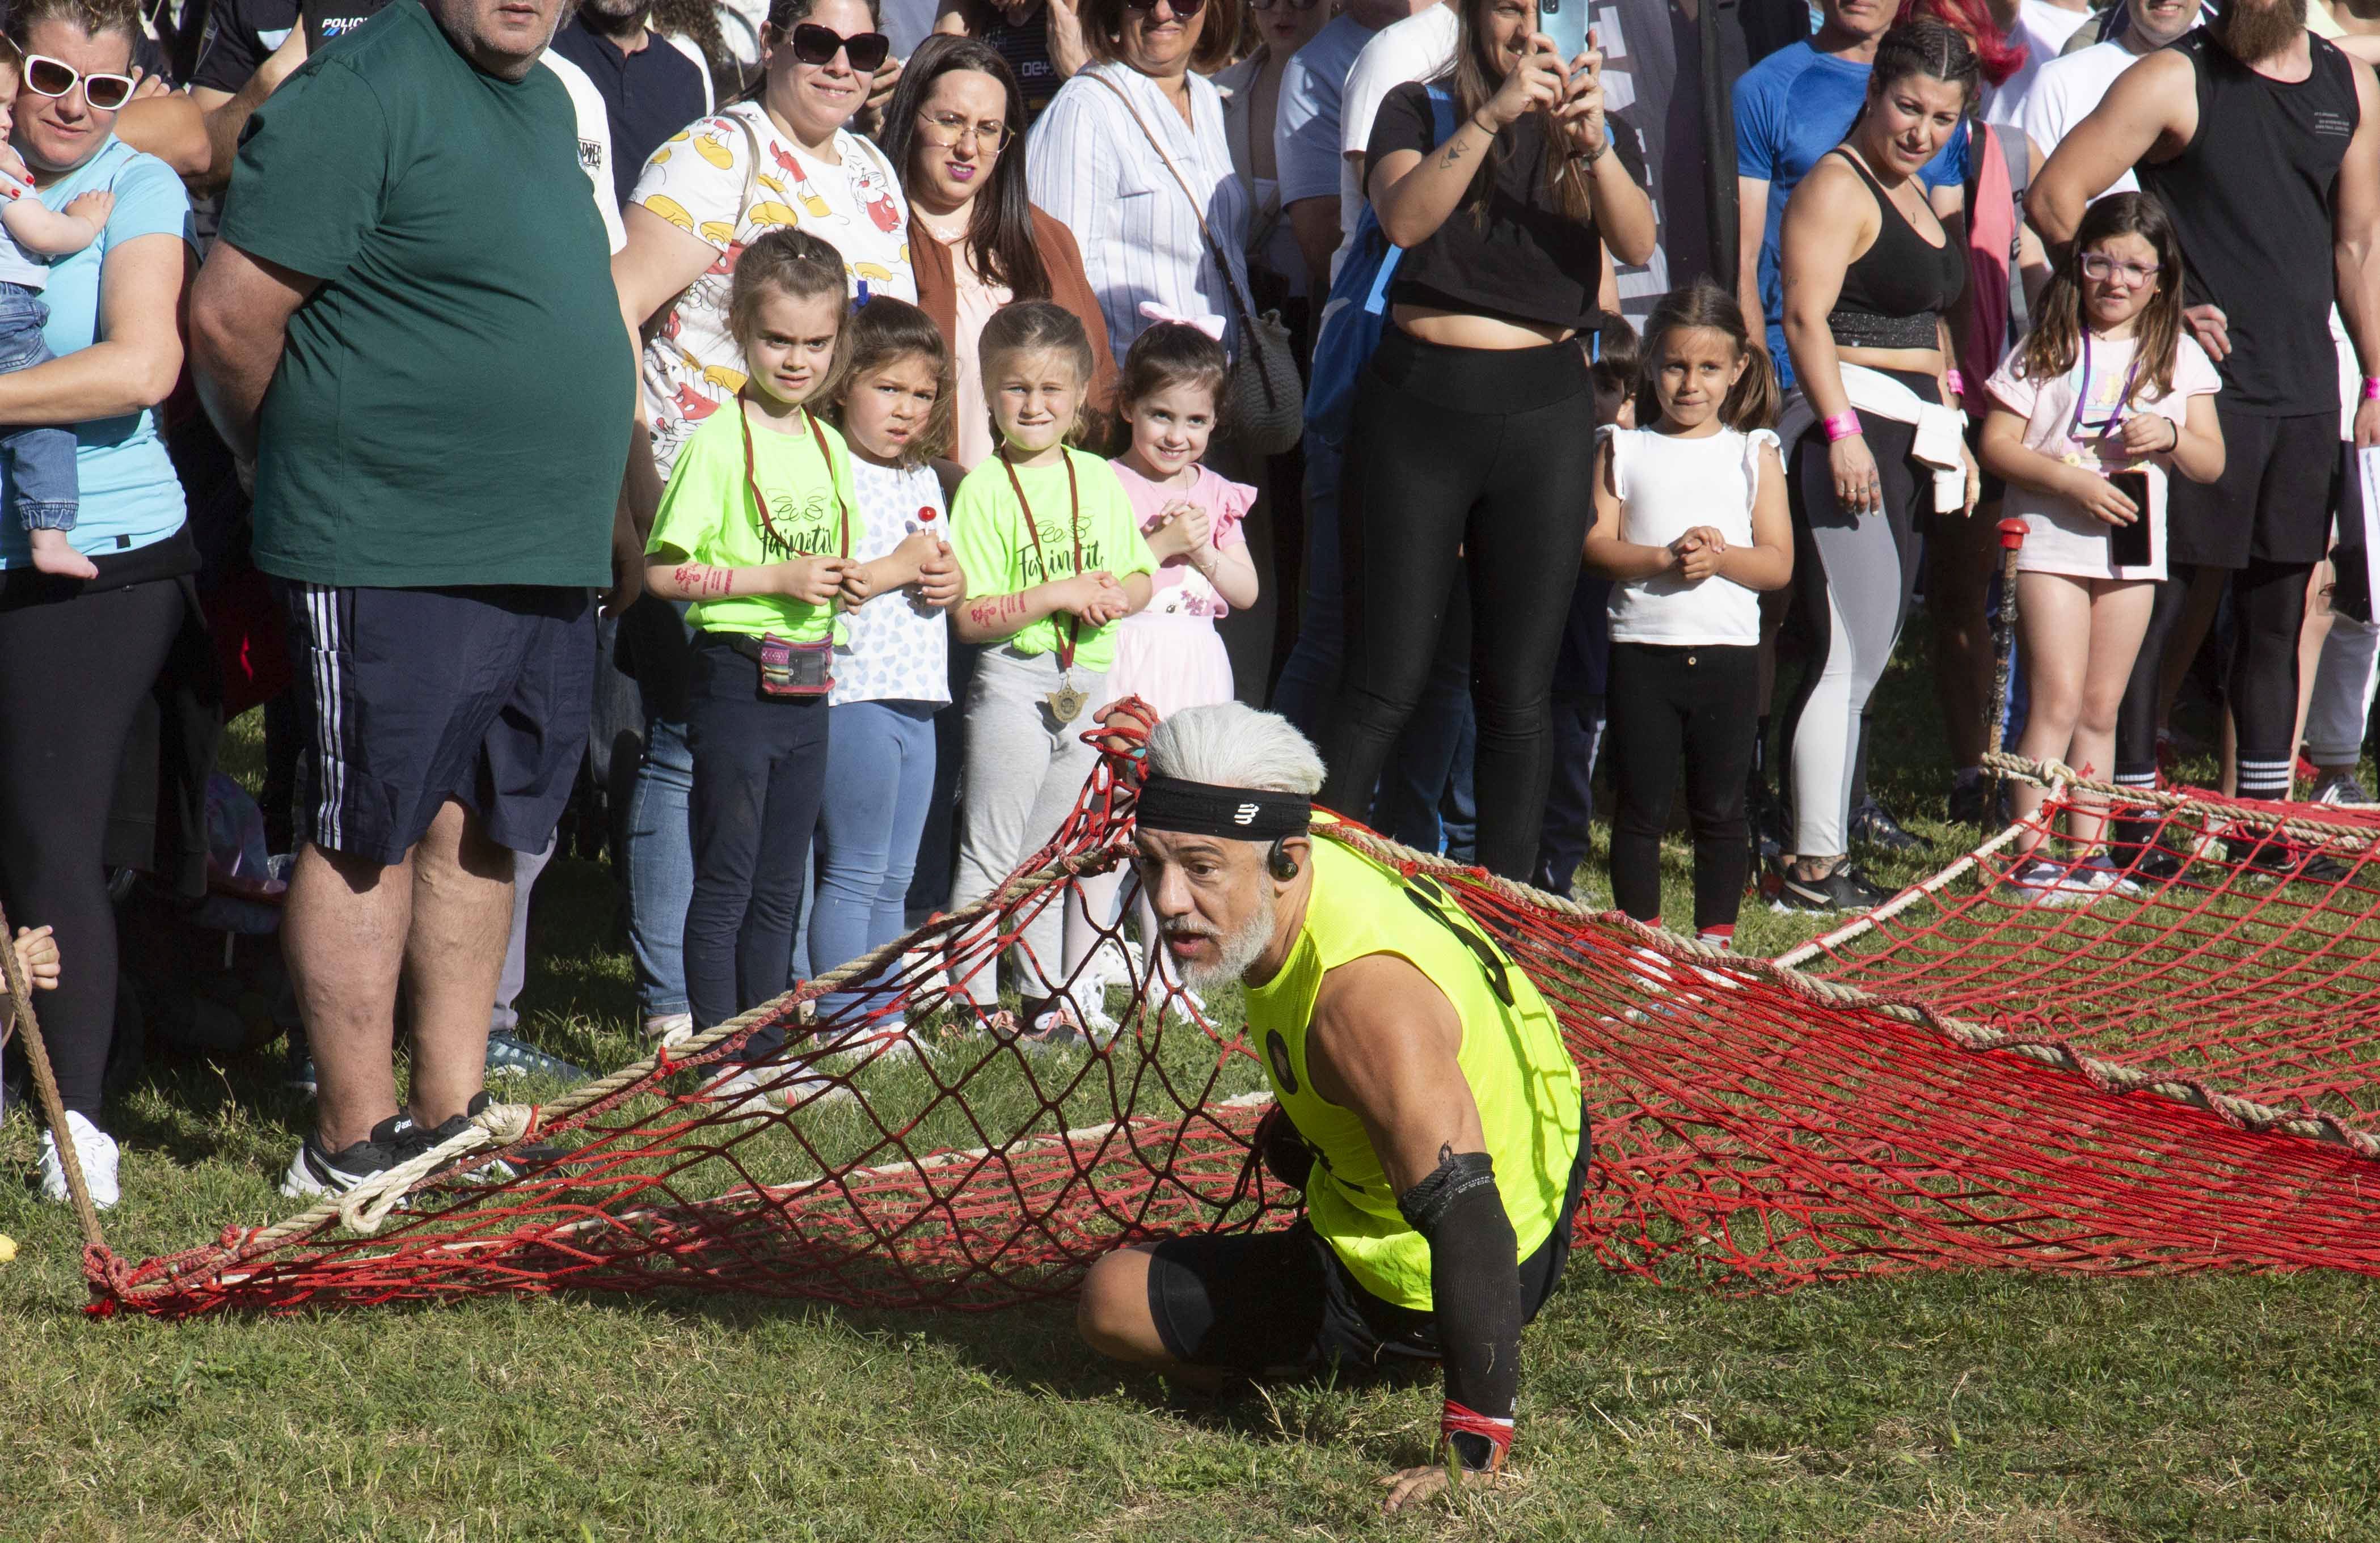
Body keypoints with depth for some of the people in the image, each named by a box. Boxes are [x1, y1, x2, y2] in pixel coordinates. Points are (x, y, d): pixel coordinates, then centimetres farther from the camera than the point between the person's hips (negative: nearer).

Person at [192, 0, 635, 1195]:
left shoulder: (547, 102, 14)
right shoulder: (360, 96, -14)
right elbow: (228, 321, -15)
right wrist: (311, 468, 0)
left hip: (546, 558, 8)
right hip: (394, 559, -8)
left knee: (484, 831, 12)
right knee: (368, 837, -1)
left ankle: (450, 1112, 21)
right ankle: (352, 1143, 6)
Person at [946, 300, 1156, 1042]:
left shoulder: (1098, 479, 7)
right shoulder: (984, 488, -9)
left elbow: (1141, 577, 16)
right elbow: (969, 617, -13)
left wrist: (1116, 595, -6)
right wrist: (1058, 596, -20)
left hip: (1090, 684, 5)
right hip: (1013, 681, -5)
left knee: (1053, 851, 14)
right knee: (991, 851, -3)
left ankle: (1044, 995, 21)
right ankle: (975, 1000, 0)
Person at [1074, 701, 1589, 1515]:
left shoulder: (1369, 999, -42)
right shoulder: (1319, 867, -14)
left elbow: (1465, 1218, -45)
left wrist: (1475, 1451, -46)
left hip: (1412, 1295, -9)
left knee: (1111, 1301, -4)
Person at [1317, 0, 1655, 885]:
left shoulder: (1584, 121, 9)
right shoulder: (1419, 112, 3)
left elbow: (1637, 245, -8)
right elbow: (1404, 220, -17)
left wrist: (1591, 144, -25)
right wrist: (1493, 114, -27)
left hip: (1545, 410, 2)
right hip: (1421, 404, -2)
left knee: (1518, 694, 4)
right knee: (1383, 688, -4)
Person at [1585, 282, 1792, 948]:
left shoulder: (1753, 454, 6)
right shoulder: (1623, 450, 6)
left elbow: (1778, 564, 0)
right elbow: (1596, 543, -4)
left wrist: (1721, 557, -18)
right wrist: (1665, 558, -19)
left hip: (1727, 651, 0)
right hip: (1641, 650, 0)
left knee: (1720, 807, 5)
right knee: (1641, 803, 3)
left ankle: (1717, 935, 13)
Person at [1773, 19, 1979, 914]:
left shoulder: (1913, 196, 21)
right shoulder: (1837, 187, -8)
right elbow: (1806, 318, -17)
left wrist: (1953, 433, 26)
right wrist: (1841, 430, -25)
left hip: (1908, 439, 10)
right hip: (1851, 431, -10)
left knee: (1865, 658, 9)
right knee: (1851, 655, -11)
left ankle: (1826, 856, 13)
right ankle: (1814, 868, -9)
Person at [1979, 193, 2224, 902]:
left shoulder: (2179, 357, 7)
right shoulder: (2047, 347, -1)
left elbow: (2212, 464, 8)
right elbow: (1998, 443, -6)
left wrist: (2170, 436, -13)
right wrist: (2070, 480, -18)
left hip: (2133, 546, 3)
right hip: (2051, 542, -3)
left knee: (2102, 708, 9)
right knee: (2058, 701, -10)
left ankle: (2087, 850, 15)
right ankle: (2030, 852, -9)